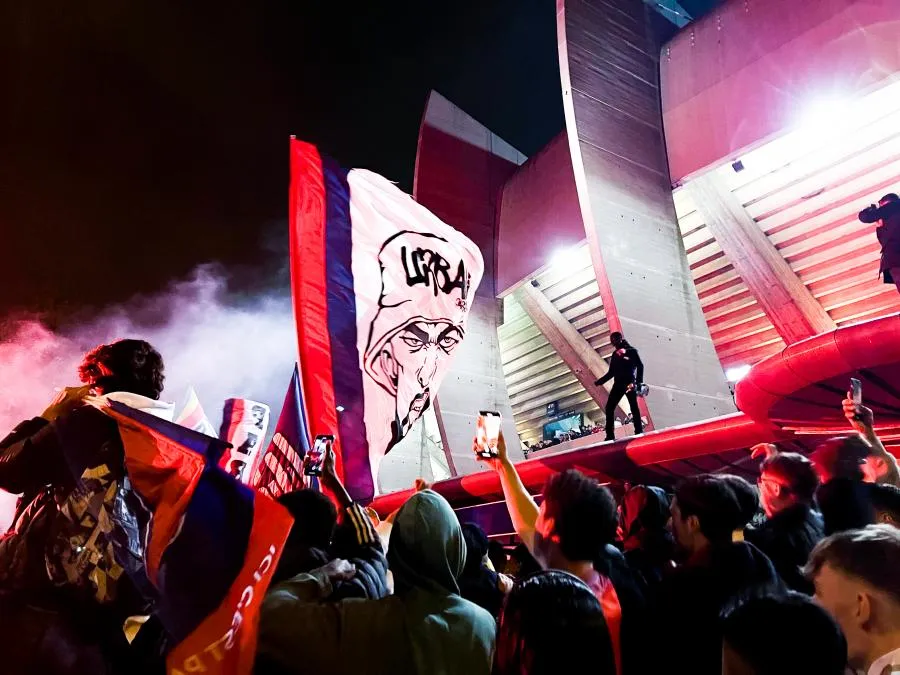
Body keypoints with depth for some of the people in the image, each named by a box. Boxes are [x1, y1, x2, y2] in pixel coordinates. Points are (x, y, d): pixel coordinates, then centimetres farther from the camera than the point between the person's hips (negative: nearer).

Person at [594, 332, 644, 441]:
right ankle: (610, 435, -4)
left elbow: (640, 366, -2)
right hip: (618, 384, 5)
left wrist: (639, 382, -14)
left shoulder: (631, 351, 6)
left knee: (634, 407, -9)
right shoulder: (615, 354, 21)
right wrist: (600, 381, 14)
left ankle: (639, 431, -6)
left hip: (630, 383, -5)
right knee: (609, 408, -4)